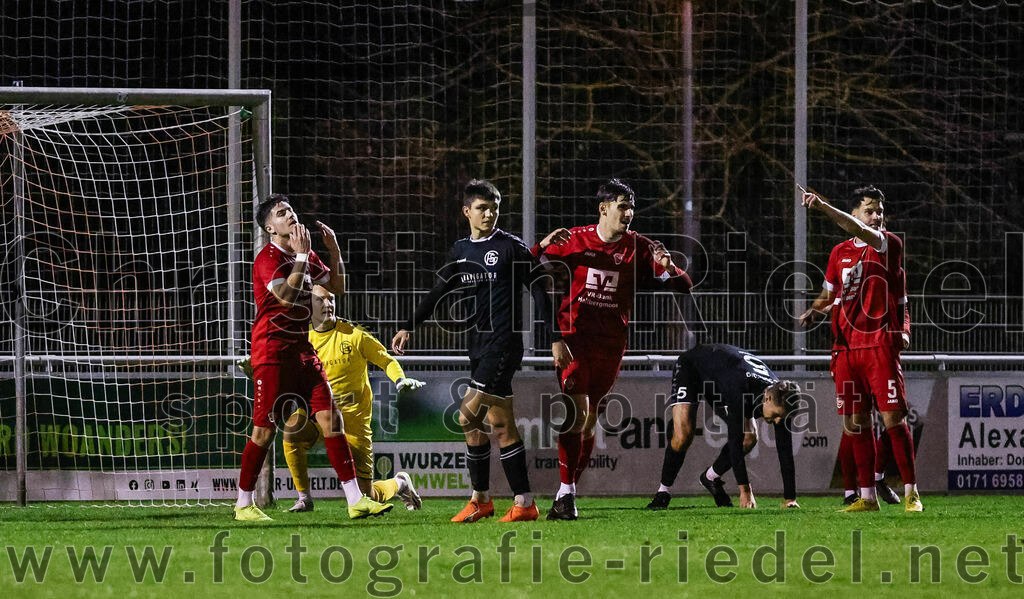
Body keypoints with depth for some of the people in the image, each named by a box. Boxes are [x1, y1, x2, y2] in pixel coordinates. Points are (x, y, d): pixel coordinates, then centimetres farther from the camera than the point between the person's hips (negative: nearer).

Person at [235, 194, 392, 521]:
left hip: (302, 348, 7)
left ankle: (356, 500, -4)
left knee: (330, 418, -2)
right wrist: (301, 255, -20)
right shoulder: (268, 258, -11)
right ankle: (244, 504, 6)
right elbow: (288, 296, -24)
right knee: (265, 430, -6)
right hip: (272, 351, -7)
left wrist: (334, 249, 9)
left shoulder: (307, 257, 14)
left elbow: (337, 287, 21)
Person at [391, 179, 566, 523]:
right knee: (501, 424, 6)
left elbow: (539, 291, -5)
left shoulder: (512, 247, -3)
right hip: (479, 346, 7)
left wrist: (556, 338, -10)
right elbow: (438, 295, 22)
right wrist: (409, 328, 17)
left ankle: (480, 497, -6)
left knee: (468, 416, -13)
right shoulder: (460, 252, 15)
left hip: (504, 343, -7)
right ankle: (524, 503, 8)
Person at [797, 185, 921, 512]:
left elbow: (860, 232, -22)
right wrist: (815, 310, 4)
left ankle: (910, 493, -4)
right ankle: (867, 496, 12)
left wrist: (823, 206, -30)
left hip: (881, 344, -5)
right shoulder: (840, 253, 14)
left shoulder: (890, 245, -2)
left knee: (893, 418, -9)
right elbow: (829, 293, 26)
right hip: (846, 347, 5)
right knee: (855, 422, 5)